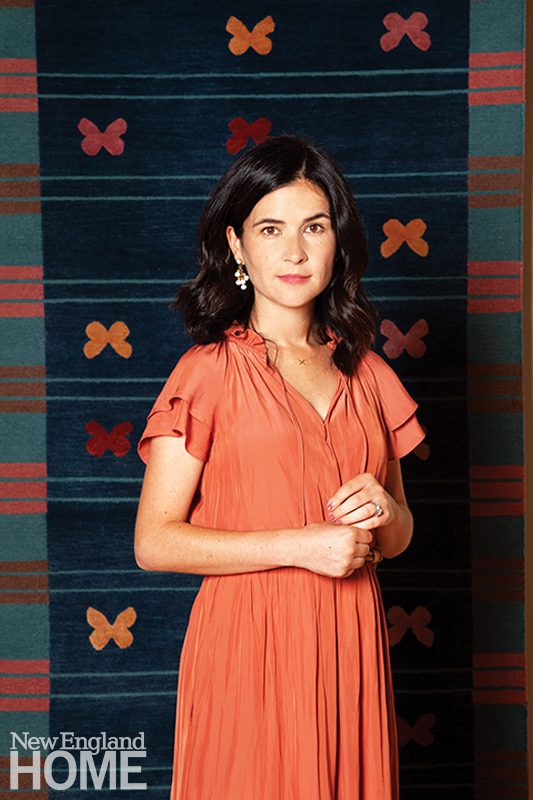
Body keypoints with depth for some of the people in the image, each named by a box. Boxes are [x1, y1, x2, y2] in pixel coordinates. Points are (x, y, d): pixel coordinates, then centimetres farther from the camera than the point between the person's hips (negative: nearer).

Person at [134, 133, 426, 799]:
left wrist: (383, 511, -6)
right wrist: (302, 545, -15)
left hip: (351, 644, 4)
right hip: (250, 645, -4)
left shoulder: (365, 371, 9)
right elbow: (154, 542, -10)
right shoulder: (209, 370, -5)